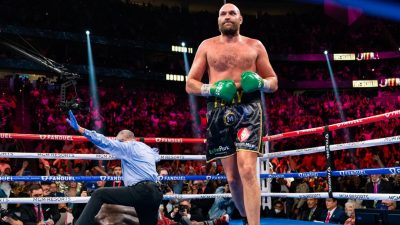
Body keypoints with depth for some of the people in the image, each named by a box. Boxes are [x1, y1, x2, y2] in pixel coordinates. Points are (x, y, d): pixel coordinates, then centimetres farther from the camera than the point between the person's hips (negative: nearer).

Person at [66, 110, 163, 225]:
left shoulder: (127, 146, 5)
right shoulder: (148, 149, 27)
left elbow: (105, 142, -5)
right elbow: (156, 156, 50)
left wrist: (79, 128, -8)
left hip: (140, 191, -8)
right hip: (156, 193, 8)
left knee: (98, 194, -6)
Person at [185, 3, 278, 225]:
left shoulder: (255, 46, 13)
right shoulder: (207, 46, 13)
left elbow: (274, 82, 15)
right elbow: (190, 84, 10)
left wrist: (260, 83, -9)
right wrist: (212, 89, -10)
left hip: (248, 109, -1)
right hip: (219, 112, 2)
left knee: (247, 170, -17)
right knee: (232, 177, 5)